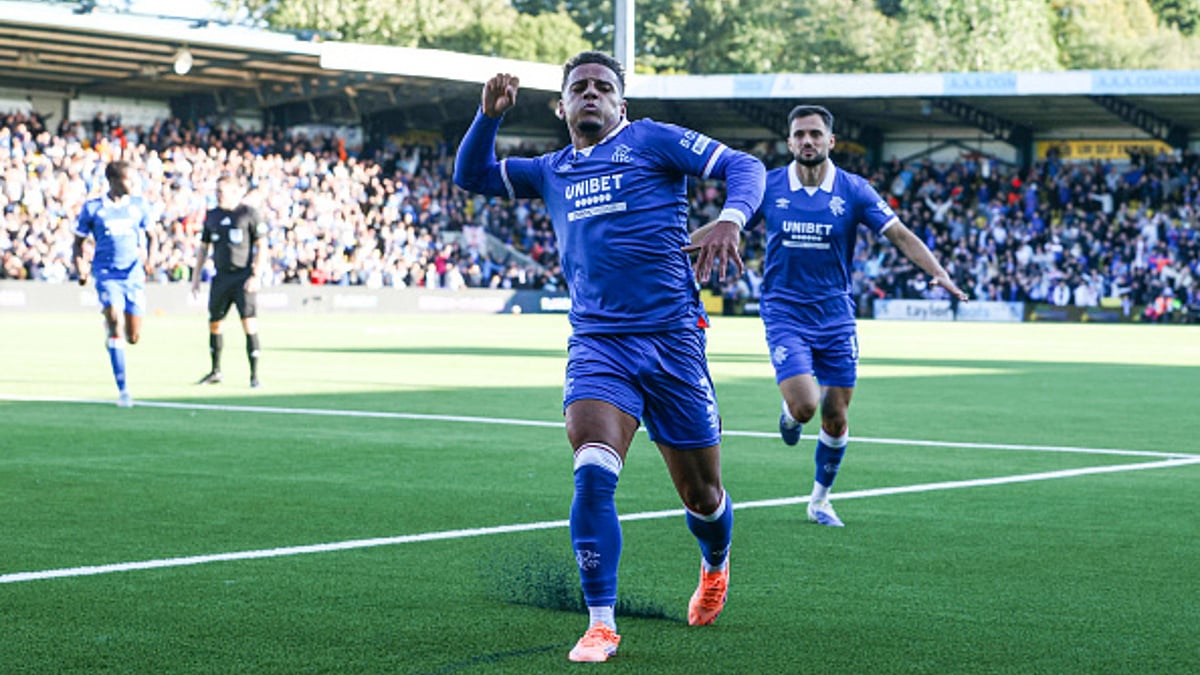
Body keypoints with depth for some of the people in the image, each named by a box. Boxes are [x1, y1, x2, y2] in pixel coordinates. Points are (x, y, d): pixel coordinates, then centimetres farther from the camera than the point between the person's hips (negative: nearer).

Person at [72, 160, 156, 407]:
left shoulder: (139, 205, 8)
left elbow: (150, 235, 17)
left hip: (134, 275, 3)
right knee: (115, 323, -21)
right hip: (107, 274, -3)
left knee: (134, 337, 0)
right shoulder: (92, 208, 2)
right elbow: (79, 240, 10)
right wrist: (80, 267, -4)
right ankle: (122, 389, -16)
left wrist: (149, 257, -1)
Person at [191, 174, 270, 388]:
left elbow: (262, 246, -4)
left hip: (244, 276, -5)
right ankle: (215, 372, 25)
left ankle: (254, 375, -6)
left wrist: (256, 276, -13)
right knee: (214, 323, 10)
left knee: (249, 324, -11)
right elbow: (203, 247, 19)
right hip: (221, 277, 5)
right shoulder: (212, 216, 12)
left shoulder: (249, 214, -3)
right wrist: (196, 277, 14)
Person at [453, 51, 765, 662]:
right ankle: (600, 624, -13)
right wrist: (489, 114, 7)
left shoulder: (652, 140, 3)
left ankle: (716, 566, 43)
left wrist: (730, 220, -24)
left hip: (671, 338, -2)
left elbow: (744, 165, -3)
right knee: (592, 474, -21)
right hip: (596, 343, 2)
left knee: (701, 493, 9)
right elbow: (470, 177, 25)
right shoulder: (551, 171, 17)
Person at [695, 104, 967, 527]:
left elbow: (900, 235, -5)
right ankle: (789, 411, 20)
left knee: (836, 420, 3)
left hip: (835, 316, 1)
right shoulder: (769, 187, -2)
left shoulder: (853, 190, -3)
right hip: (785, 313, -1)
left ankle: (820, 500, 24)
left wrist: (938, 273, -19)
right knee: (804, 405, -19)